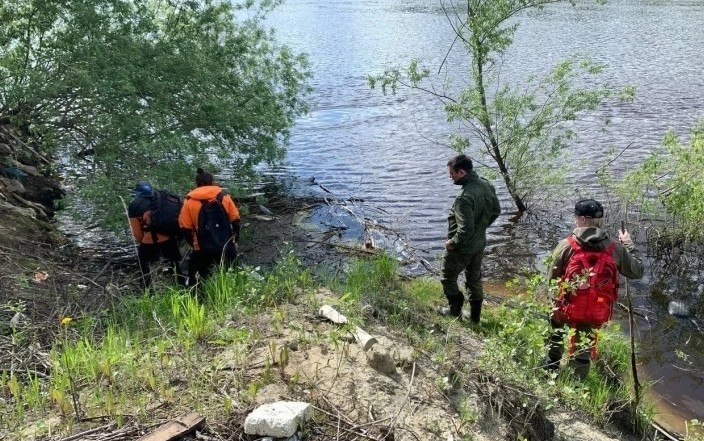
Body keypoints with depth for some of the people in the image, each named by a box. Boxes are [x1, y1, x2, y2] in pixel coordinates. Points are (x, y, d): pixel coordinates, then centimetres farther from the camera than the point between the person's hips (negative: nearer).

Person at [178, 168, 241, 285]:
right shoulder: (224, 197, 1)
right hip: (227, 247, 2)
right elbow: (235, 221, 3)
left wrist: (194, 244, 12)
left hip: (203, 250, -2)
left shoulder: (189, 201, -2)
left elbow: (185, 229, -3)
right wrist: (235, 240, 15)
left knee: (203, 278, 17)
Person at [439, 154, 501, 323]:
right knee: (474, 279, 22)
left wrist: (452, 243, -17)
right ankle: (475, 316, 33)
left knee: (448, 278, 16)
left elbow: (465, 230, -33)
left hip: (462, 247, -8)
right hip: (480, 244, 8)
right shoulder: (486, 185, -6)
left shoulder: (464, 197, -33)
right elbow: (496, 210, 8)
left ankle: (455, 311, 28)